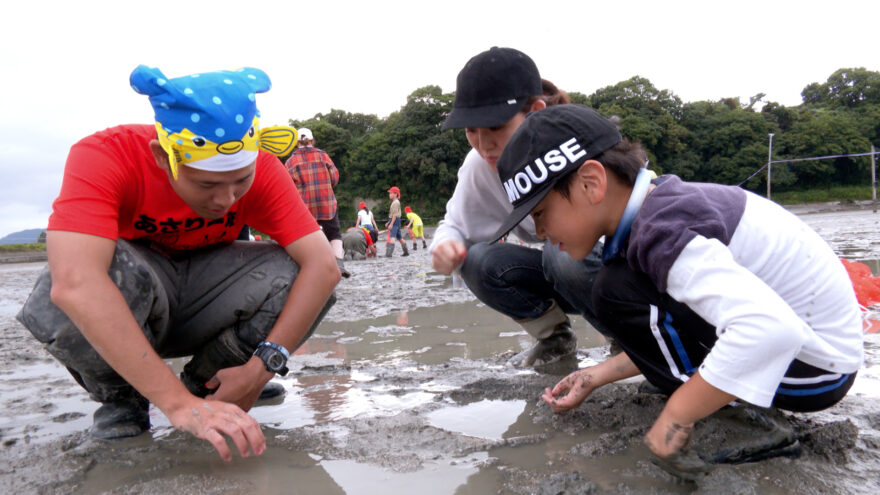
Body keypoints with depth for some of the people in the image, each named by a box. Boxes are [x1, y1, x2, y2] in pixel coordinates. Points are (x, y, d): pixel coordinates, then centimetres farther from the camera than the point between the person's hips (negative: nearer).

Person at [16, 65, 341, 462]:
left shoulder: (261, 168, -18)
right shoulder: (103, 157, -28)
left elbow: (323, 265, -25)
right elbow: (74, 284, -43)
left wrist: (261, 366, -36)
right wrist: (178, 404, -48)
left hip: (200, 304, 3)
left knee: (303, 281, -24)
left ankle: (203, 384, 2)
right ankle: (119, 399, -4)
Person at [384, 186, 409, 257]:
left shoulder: (396, 202, -12)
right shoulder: (394, 202, 19)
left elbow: (395, 214, -19)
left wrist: (391, 224, -23)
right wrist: (388, 222, 23)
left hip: (395, 221, -11)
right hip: (395, 221, 11)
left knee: (392, 236, -21)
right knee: (399, 237, 17)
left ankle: (389, 253, -33)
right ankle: (406, 252, 26)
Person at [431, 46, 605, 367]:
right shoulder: (479, 165, -12)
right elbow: (456, 225, -3)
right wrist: (445, 245, -28)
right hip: (557, 267, 5)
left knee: (565, 260, -36)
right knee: (478, 261, -21)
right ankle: (555, 339, 4)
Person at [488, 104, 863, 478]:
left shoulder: (661, 233, -28)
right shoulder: (662, 205, 1)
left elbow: (769, 329, -41)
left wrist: (672, 422, -31)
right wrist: (595, 378, 6)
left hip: (814, 366, -9)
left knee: (617, 293, -19)